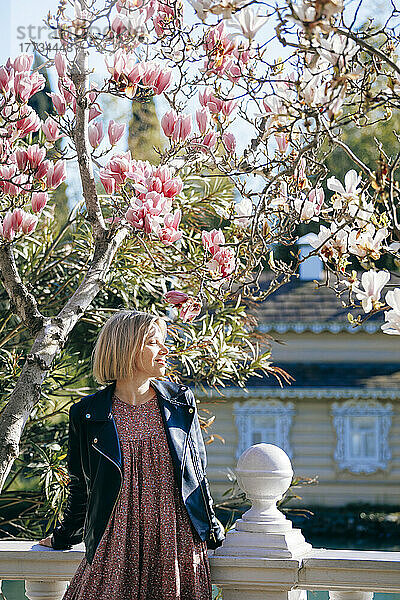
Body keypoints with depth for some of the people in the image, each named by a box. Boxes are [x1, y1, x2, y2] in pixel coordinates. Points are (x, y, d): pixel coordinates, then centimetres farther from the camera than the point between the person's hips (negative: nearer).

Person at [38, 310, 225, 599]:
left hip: (178, 541, 2)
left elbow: (197, 470, 15)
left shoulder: (181, 402, 7)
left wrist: (211, 530, 18)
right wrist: (64, 537, 20)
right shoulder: (88, 414, 1)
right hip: (117, 545, -1)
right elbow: (80, 485, 13)